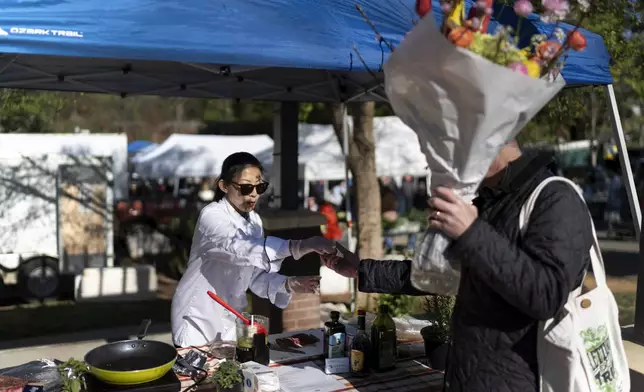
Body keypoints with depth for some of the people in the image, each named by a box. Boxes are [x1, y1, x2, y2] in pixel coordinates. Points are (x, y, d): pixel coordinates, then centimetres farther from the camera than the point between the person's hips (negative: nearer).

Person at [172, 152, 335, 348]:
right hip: (198, 318, -6)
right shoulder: (211, 215, -20)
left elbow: (256, 277, 0)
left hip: (231, 319, 6)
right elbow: (238, 247, -41)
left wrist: (289, 284, -20)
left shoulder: (254, 220, 2)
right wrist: (297, 247, -53)